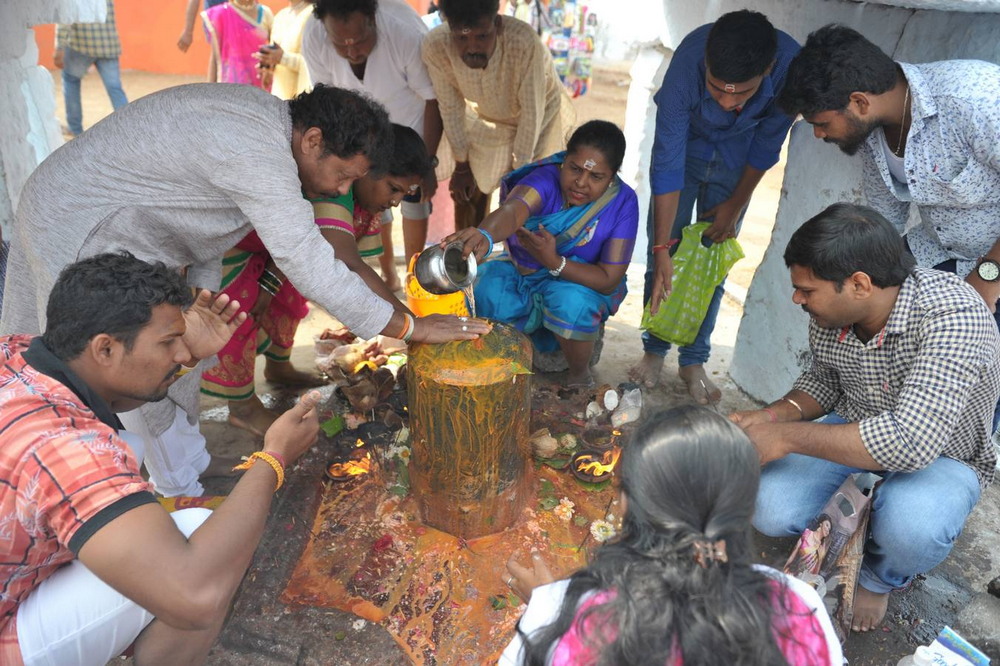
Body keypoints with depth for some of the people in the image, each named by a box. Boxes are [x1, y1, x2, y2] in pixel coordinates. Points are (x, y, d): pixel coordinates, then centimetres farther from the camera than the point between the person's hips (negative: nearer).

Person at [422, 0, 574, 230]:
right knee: (467, 193, 8)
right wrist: (462, 165, -6)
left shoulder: (524, 43, -42)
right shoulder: (436, 46, -32)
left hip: (540, 116, -2)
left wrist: (519, 171, -19)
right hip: (487, 117, 3)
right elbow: (450, 108, -16)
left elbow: (532, 113, -28)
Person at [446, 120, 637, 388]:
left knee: (572, 303, -36)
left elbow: (609, 280, -20)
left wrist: (554, 261, -35)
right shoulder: (546, 179, -24)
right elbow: (512, 211, -48)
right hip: (522, 271, 1)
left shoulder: (623, 203, -20)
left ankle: (580, 375, -3)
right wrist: (485, 235, -73)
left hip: (583, 282, -1)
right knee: (486, 290, -29)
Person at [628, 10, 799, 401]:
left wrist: (736, 204, -5)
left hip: (737, 160, 1)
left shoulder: (790, 66, -32)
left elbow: (767, 145, -14)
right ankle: (654, 351, 14)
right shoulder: (686, 64, -37)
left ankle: (694, 360, 13)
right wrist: (662, 249, -31)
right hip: (686, 146, -1)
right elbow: (666, 164, -32)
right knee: (664, 258, -3)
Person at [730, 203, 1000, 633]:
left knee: (907, 529, -37)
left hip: (943, 456, -4)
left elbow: (912, 441, -41)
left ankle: (880, 578, 2)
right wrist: (771, 416, -14)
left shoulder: (952, 315, -34)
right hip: (855, 435, 4)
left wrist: (787, 437, -34)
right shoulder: (828, 312, -14)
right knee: (769, 512, -19)